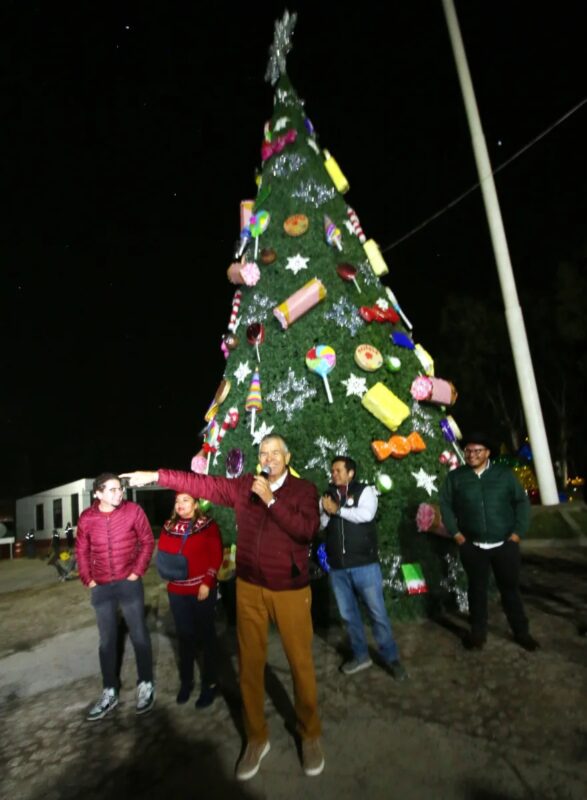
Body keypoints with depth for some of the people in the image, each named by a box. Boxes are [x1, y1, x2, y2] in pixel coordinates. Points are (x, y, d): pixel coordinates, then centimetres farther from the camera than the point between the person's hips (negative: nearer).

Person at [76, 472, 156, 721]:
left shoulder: (133, 511, -12)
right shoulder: (86, 518, -5)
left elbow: (147, 541, -4)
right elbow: (81, 550, 8)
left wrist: (138, 571, -8)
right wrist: (87, 578, 2)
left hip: (129, 583, -3)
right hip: (100, 587, 3)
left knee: (138, 635, 7)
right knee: (107, 640, 15)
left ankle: (146, 686, 25)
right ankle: (109, 693, 30)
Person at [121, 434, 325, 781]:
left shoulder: (305, 489, -6)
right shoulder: (244, 485, 2)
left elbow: (307, 530, -20)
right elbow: (202, 483, 0)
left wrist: (270, 500, -24)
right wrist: (156, 476, -4)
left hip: (291, 590, -2)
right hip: (250, 588, 3)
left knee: (301, 663, 9)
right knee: (250, 663, 13)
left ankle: (310, 735, 32)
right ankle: (257, 738, 34)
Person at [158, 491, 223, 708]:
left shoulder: (208, 526, -8)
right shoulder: (169, 527, 4)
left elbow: (216, 556, -10)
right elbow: (162, 552, 8)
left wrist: (207, 582, -16)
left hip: (202, 589, -3)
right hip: (177, 590, 4)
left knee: (206, 635, 10)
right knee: (184, 636, 16)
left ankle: (209, 683, 24)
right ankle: (186, 681, 32)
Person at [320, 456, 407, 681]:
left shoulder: (365, 491, -3)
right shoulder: (327, 496, 9)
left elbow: (366, 514, -20)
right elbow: (318, 525, 5)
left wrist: (337, 510, -13)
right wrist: (326, 512, -15)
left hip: (364, 565, -4)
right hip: (337, 567, 4)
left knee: (377, 613, 3)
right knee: (348, 615, 14)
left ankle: (392, 658, 20)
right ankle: (360, 656, 31)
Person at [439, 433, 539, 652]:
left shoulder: (505, 473, 0)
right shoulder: (455, 477, 0)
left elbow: (522, 502, 2)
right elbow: (445, 505, 2)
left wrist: (517, 532, -5)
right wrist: (456, 533, -3)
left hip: (505, 544, 0)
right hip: (472, 546, 0)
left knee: (510, 588, 13)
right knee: (477, 589, 12)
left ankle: (521, 632, 31)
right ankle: (478, 632, 27)